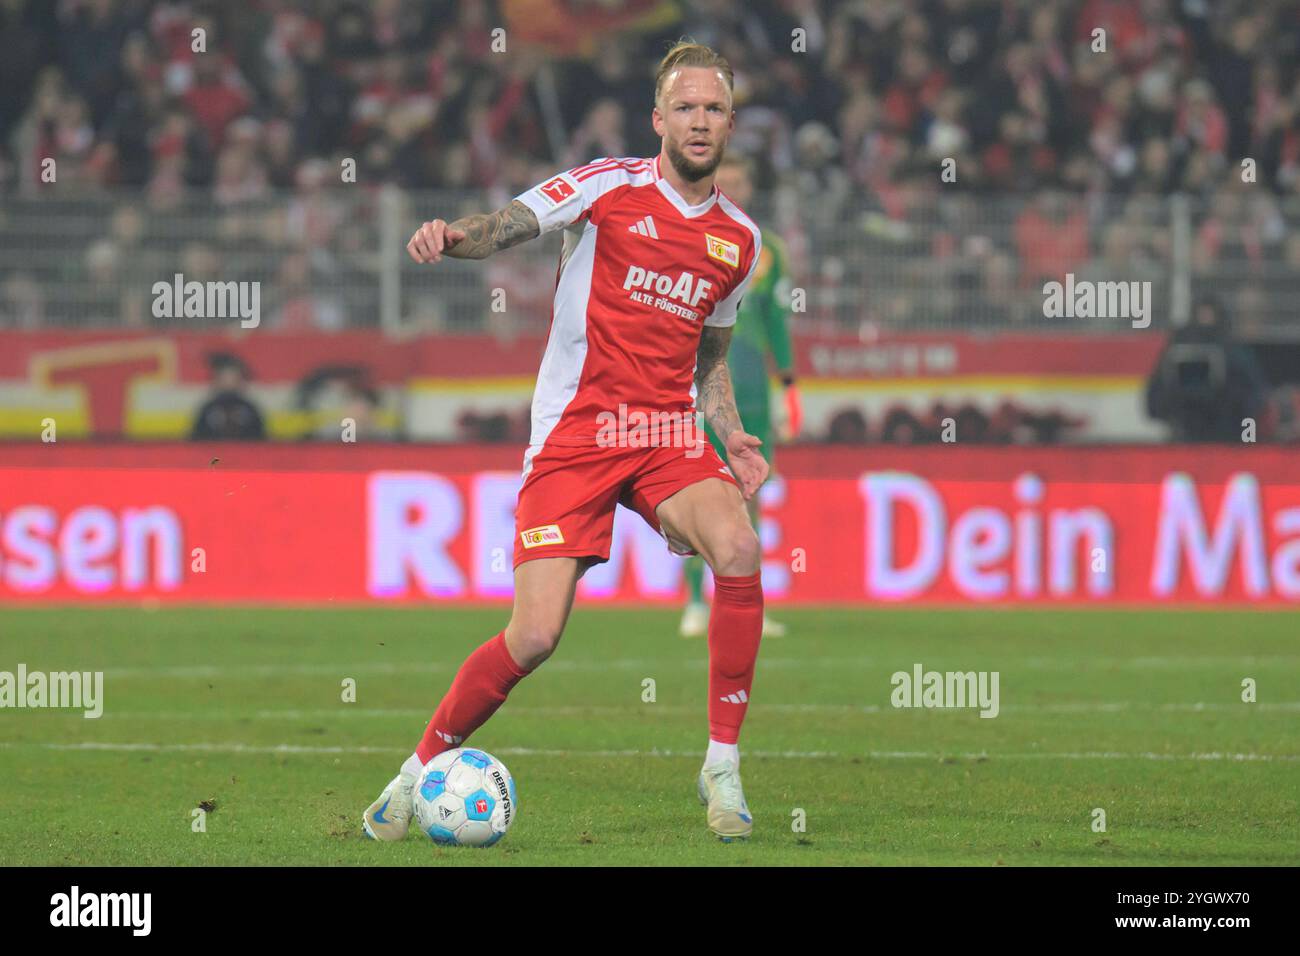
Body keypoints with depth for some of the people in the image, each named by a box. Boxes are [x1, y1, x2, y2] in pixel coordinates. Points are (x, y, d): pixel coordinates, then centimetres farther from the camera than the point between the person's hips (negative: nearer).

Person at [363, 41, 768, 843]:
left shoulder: (740, 240, 13)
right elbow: (510, 225, -14)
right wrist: (456, 235, -36)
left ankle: (723, 769, -16)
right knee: (535, 636, -12)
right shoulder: (610, 188, -1)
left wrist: (733, 439, 9)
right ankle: (424, 767, 13)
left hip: (668, 438, 3)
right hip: (573, 436, -3)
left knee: (739, 549, -27)